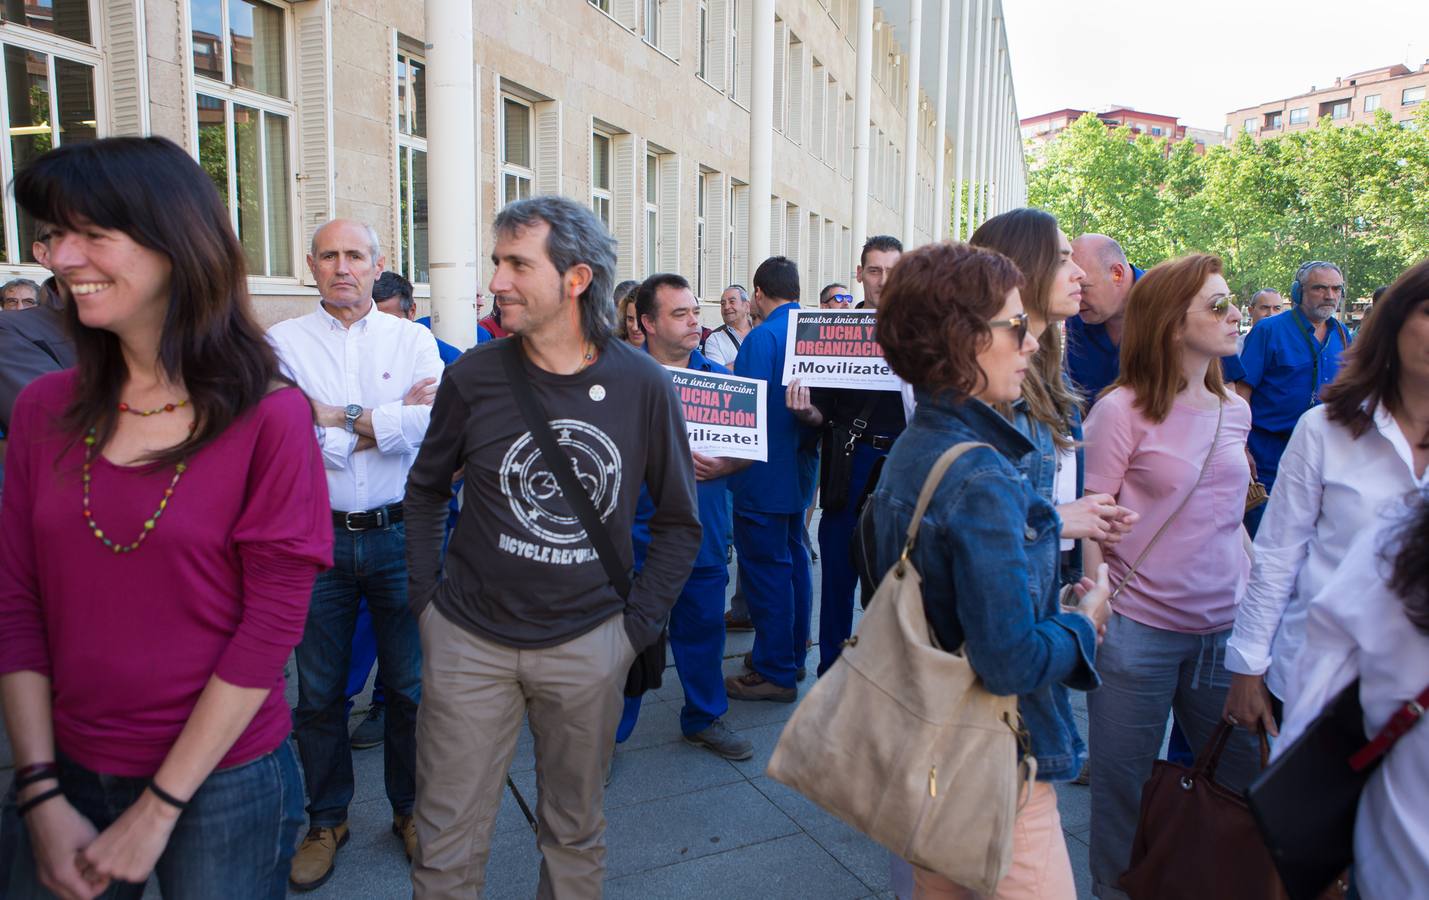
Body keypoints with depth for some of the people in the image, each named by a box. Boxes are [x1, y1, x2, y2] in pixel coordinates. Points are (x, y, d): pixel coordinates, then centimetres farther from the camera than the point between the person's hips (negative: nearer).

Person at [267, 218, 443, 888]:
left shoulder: (413, 340, 3)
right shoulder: (283, 342, 1)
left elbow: (431, 426, -12)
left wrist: (338, 419, -12)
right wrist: (391, 420, -11)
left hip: (399, 535, 0)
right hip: (318, 536, 0)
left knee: (409, 684, 11)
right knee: (319, 690, 13)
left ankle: (409, 808, 31)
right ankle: (326, 820, 32)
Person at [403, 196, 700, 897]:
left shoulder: (642, 385, -7)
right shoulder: (475, 376, -6)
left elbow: (679, 521, 3)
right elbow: (426, 489, 10)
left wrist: (639, 623, -2)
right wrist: (426, 596, 2)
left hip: (588, 642, 0)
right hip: (469, 638, 0)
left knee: (575, 833, 18)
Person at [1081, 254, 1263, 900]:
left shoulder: (1234, 411, 7)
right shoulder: (1121, 410, -11)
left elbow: (1228, 520, 17)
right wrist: (1098, 607, -13)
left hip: (1223, 630, 6)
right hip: (1139, 629, -6)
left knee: (1246, 779, 16)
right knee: (1123, 787, 9)